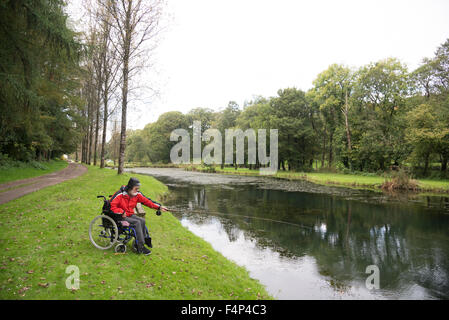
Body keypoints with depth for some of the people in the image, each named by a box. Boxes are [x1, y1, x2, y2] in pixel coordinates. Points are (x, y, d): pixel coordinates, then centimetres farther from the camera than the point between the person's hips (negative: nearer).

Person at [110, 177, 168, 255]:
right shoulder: (120, 195, -18)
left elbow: (147, 201, -1)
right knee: (137, 223, -25)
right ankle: (141, 247, -20)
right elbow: (111, 206, -19)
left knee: (142, 221, -22)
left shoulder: (137, 194, -2)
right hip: (121, 217, -6)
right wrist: (122, 212, -24)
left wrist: (159, 207, -8)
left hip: (130, 215, 6)